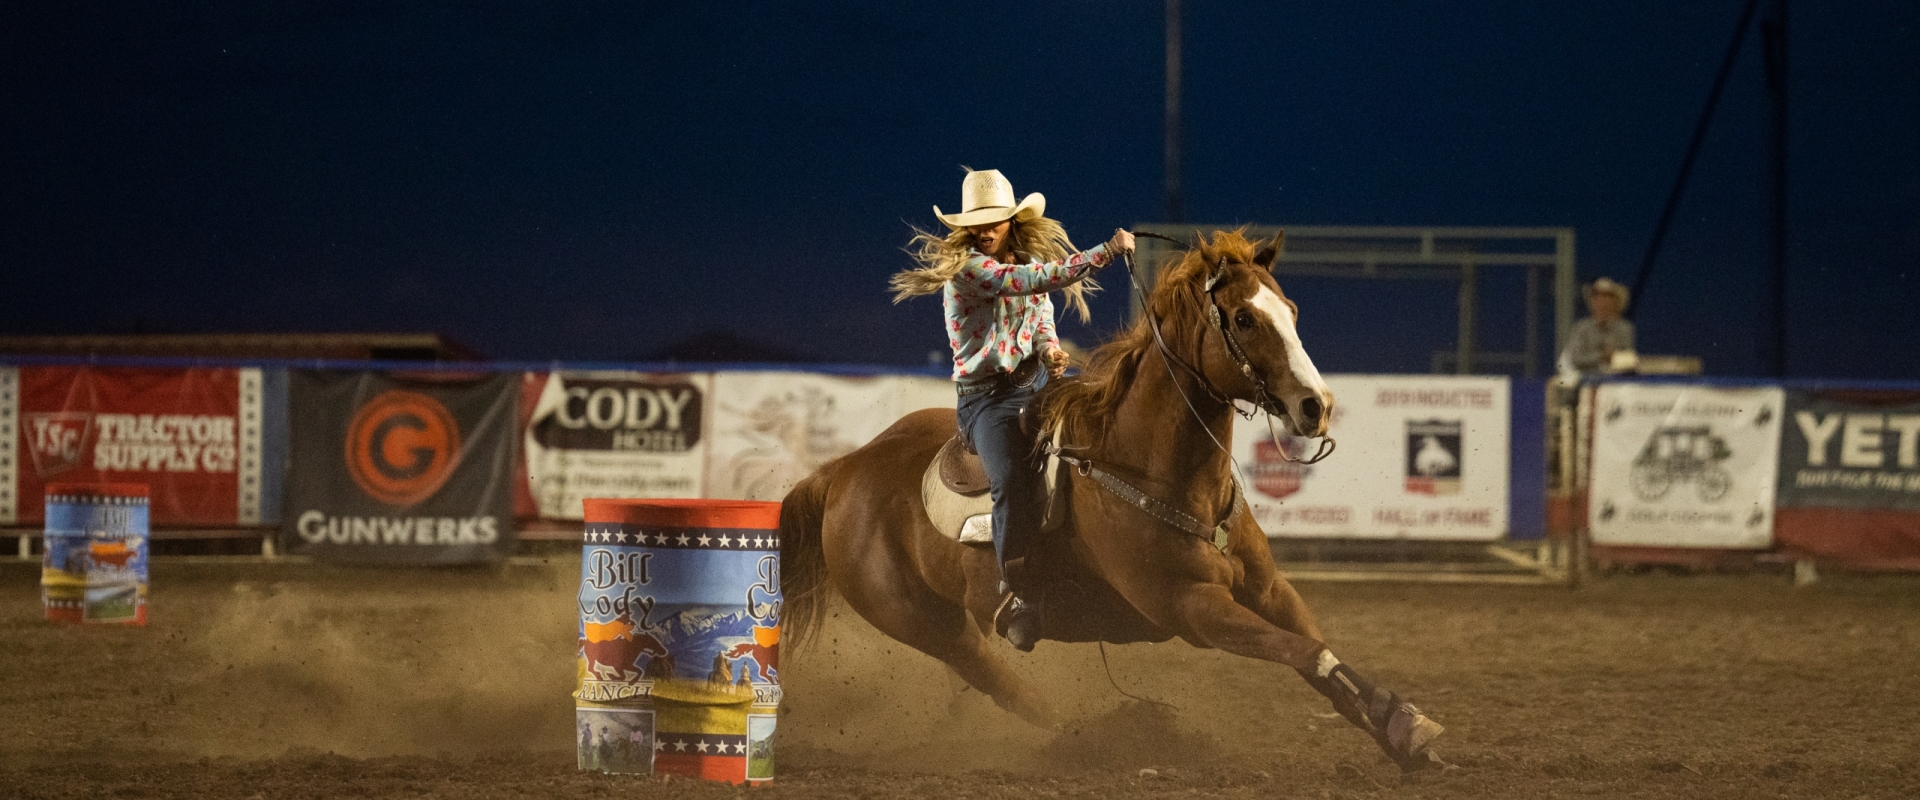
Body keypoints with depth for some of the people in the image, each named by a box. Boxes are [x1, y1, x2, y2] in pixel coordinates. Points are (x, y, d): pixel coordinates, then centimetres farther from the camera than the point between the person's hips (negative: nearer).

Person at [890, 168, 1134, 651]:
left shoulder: (1030, 258, 13)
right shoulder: (965, 268, -11)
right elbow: (1036, 281, -21)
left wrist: (1050, 348, -9)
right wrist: (1108, 251, -21)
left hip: (1036, 384, 7)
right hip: (986, 398, -7)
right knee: (1014, 479, -31)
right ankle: (1015, 595, -28)